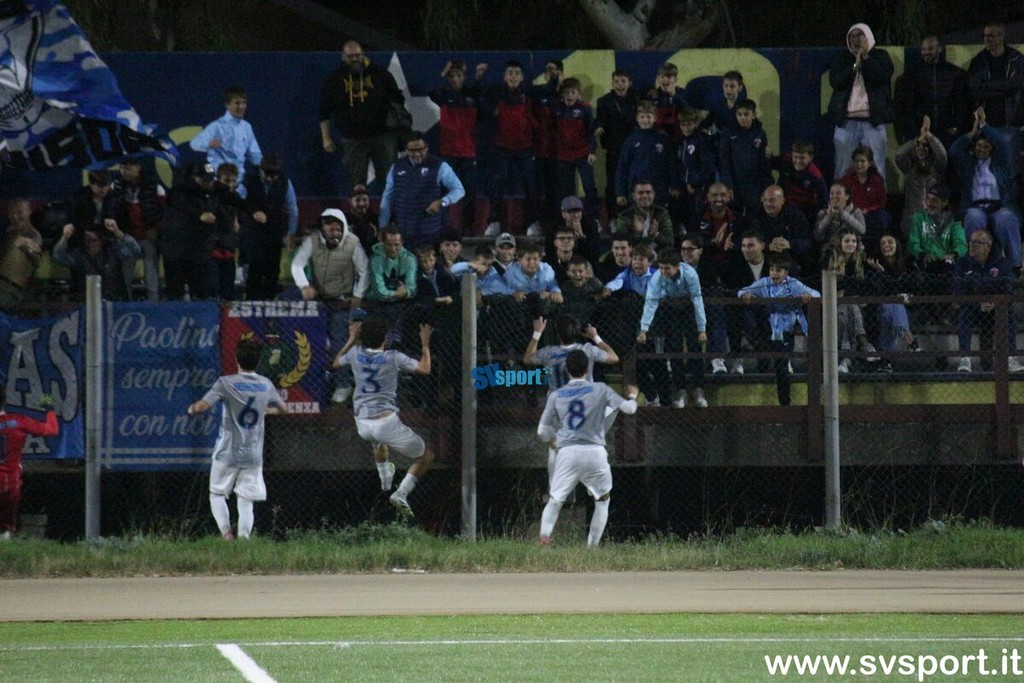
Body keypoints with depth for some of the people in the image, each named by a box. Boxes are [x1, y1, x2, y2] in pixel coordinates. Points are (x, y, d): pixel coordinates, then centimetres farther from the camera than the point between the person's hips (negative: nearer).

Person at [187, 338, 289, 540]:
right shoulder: (266, 385, 3)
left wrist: (192, 408, 4)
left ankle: (226, 533, -6)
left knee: (217, 494, 12)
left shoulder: (226, 383, -11)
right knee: (246, 501, 5)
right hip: (253, 455, 3)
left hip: (227, 453, -3)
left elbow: (201, 407, -18)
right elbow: (283, 408, 20)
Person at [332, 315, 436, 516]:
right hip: (387, 422, -6)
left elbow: (336, 363, 25)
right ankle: (401, 493, -11)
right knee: (426, 456, 8)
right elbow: (424, 369, -1)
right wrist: (425, 343, 12)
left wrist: (351, 339, 32)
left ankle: (385, 477, 53)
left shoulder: (356, 354, 2)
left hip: (362, 425, 6)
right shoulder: (393, 357, -9)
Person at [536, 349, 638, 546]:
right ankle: (593, 545, 13)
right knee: (602, 498, 20)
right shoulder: (600, 390, 3)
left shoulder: (556, 396, 8)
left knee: (555, 499, 7)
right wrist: (632, 396, 25)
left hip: (567, 454, 1)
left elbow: (542, 431, 10)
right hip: (594, 452, -1)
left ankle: (545, 533, -20)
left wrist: (554, 439, 33)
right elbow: (629, 409, 2)